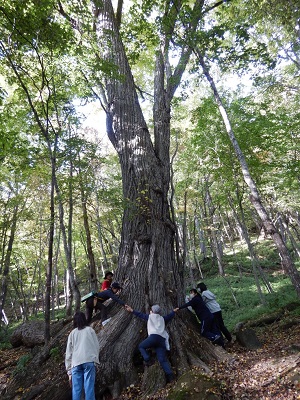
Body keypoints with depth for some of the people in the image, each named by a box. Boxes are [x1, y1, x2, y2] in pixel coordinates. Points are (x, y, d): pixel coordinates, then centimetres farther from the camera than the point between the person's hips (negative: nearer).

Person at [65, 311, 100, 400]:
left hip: (76, 363, 2)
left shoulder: (72, 333, 17)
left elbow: (68, 353, 15)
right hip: (89, 361, -2)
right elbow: (97, 346, 8)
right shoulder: (90, 330, 12)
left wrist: (69, 371, 18)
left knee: (76, 389, 7)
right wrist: (95, 358, 20)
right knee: (89, 387, -1)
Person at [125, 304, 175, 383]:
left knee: (141, 346, 16)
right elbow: (171, 315, 38)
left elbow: (141, 315, 23)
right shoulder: (163, 319, 26)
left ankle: (148, 360, -1)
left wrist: (131, 310, 33)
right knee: (163, 359, 3)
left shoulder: (150, 316, 15)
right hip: (162, 339, 5)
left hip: (154, 337, -5)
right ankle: (170, 375, -13)